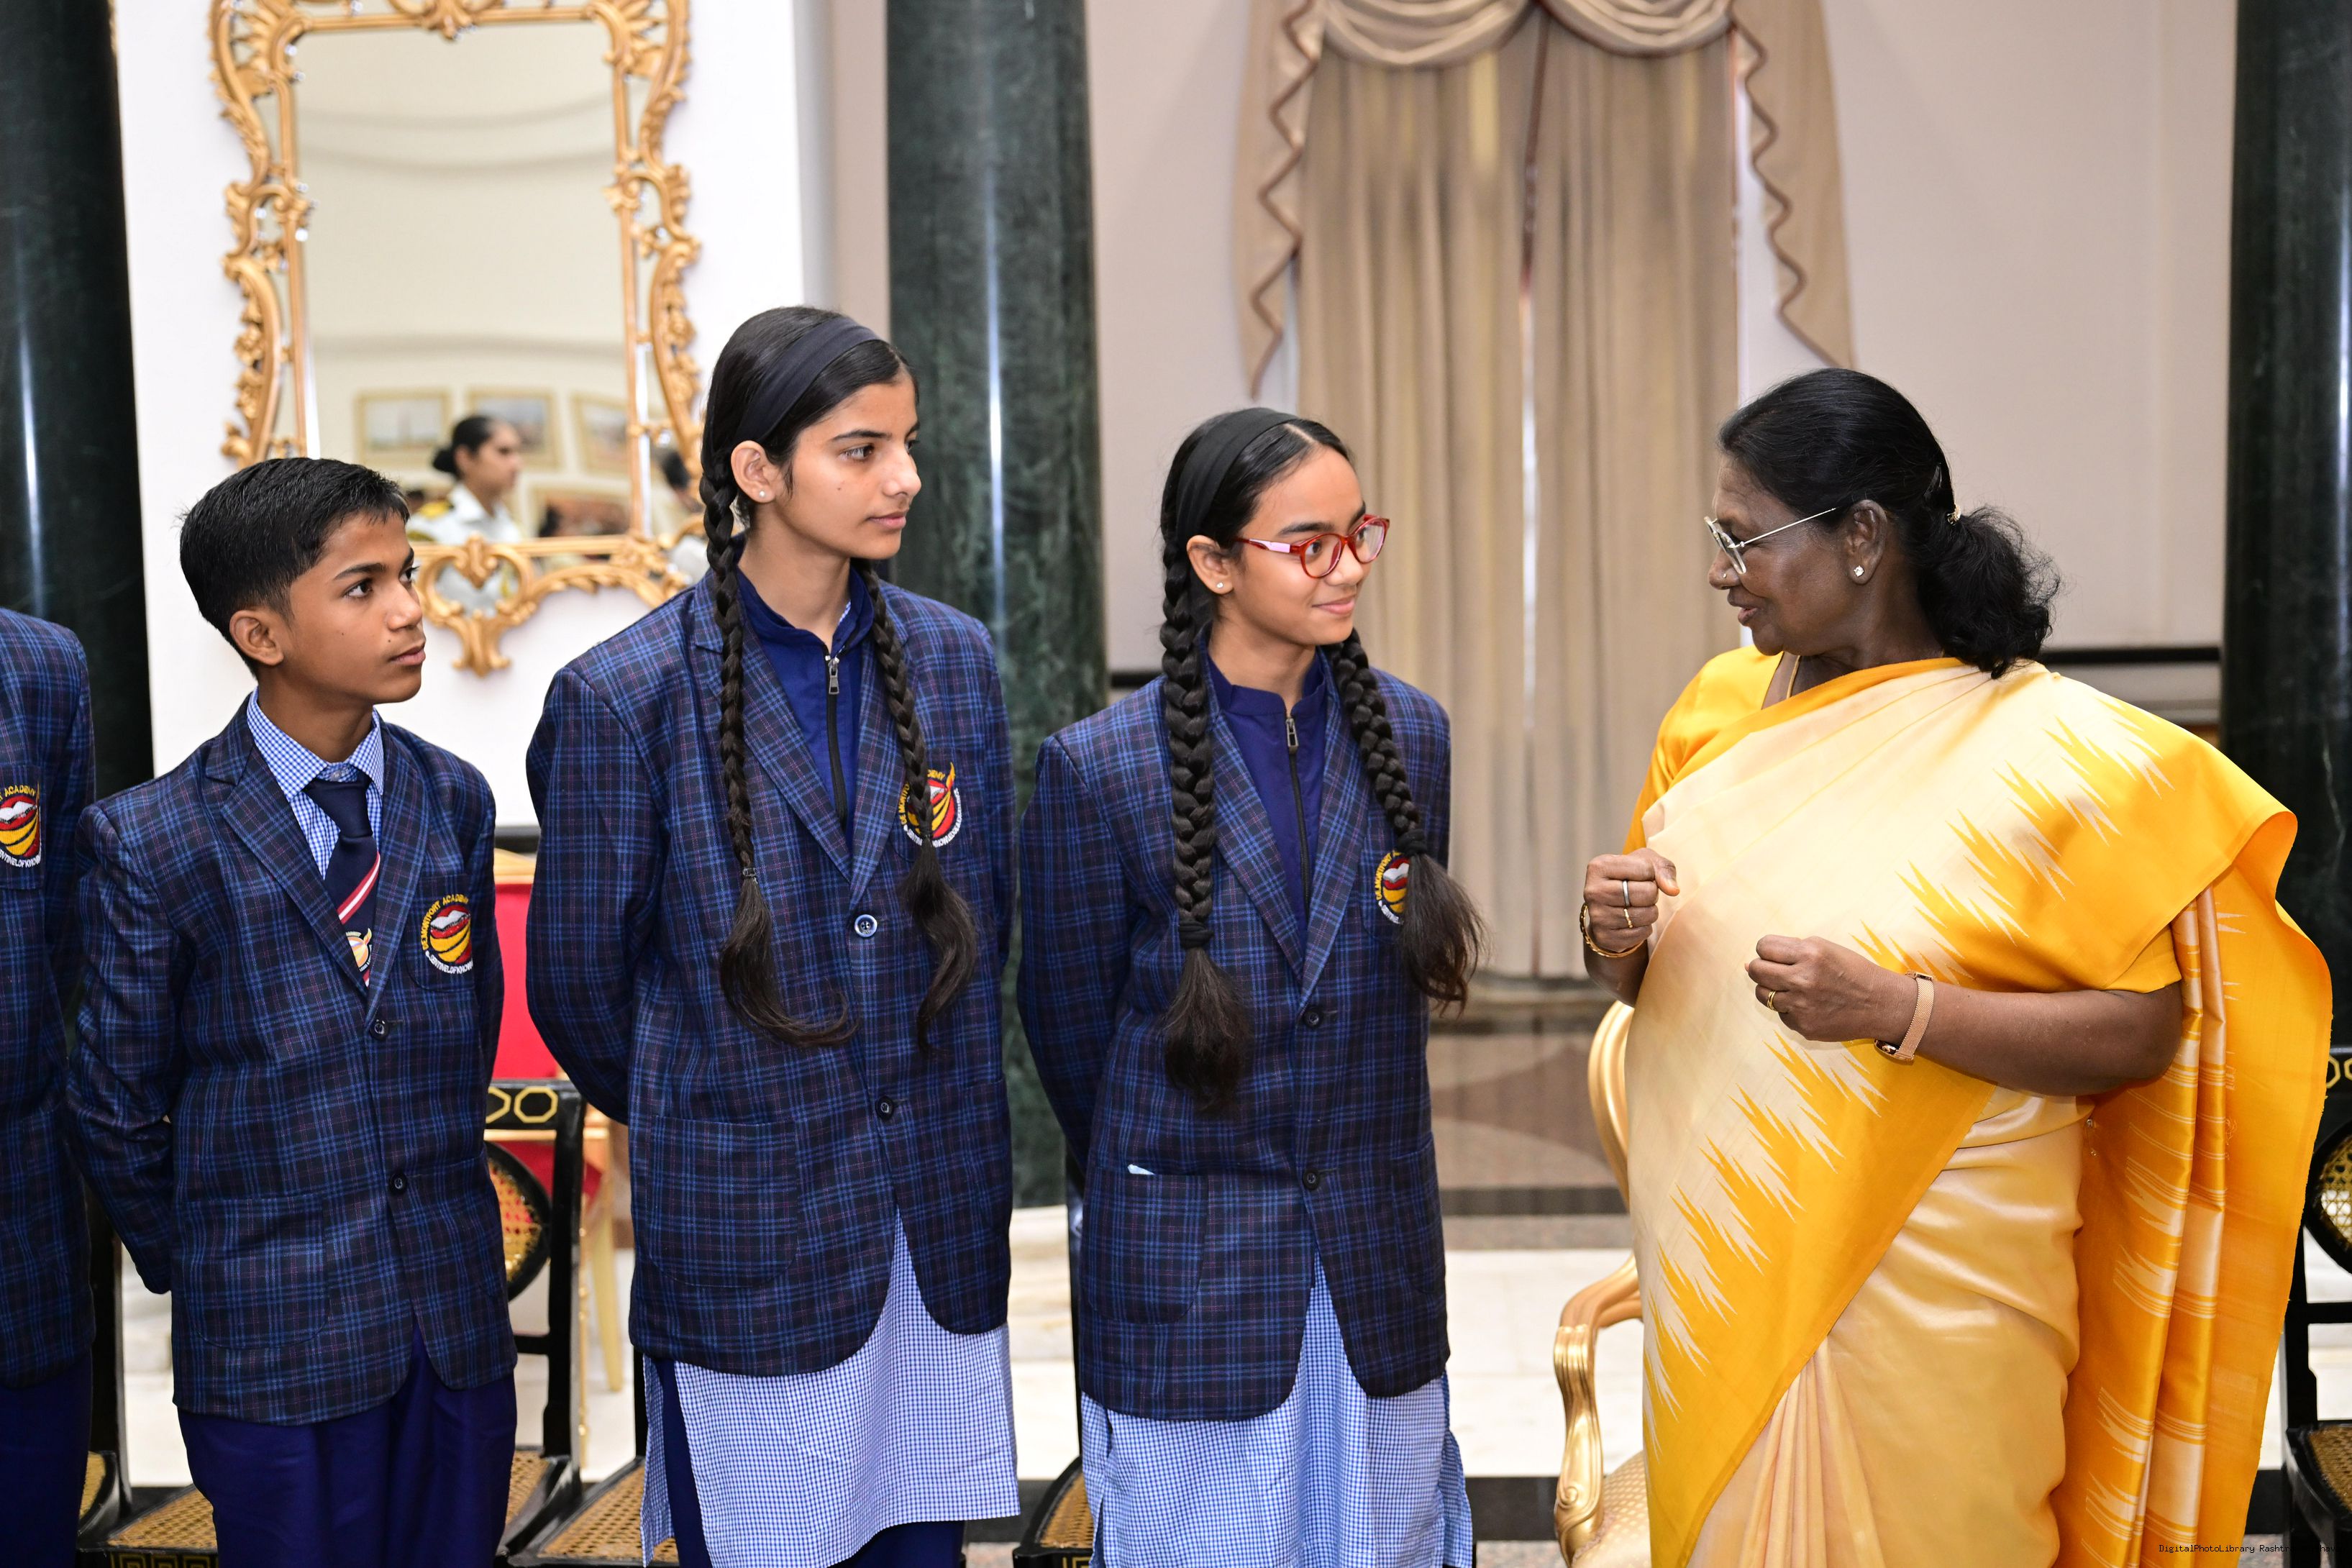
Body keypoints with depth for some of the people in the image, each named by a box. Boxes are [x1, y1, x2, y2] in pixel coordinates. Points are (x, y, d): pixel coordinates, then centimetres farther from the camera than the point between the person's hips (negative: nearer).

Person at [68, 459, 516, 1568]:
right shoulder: (146, 843, -9)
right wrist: (192, 1265, 7)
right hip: (274, 1341, -3)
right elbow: (115, 1103, -1)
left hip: (457, 1314, 4)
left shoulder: (453, 801, 3)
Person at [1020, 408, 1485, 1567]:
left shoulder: (1409, 736, 1)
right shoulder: (1096, 770, -12)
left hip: (1376, 1260, 4)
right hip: (1186, 1281, -3)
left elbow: (1408, 973, 10)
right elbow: (1070, 1024, -1)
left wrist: (1353, 1171, 12)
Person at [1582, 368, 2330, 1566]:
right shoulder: (1719, 707, 5)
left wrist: (1895, 1007, -24)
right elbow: (1649, 974, 14)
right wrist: (1616, 936, -9)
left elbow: (2143, 1032, -13)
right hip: (1718, 1267, 5)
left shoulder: (2051, 749, -11)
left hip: (1927, 1286, -4)